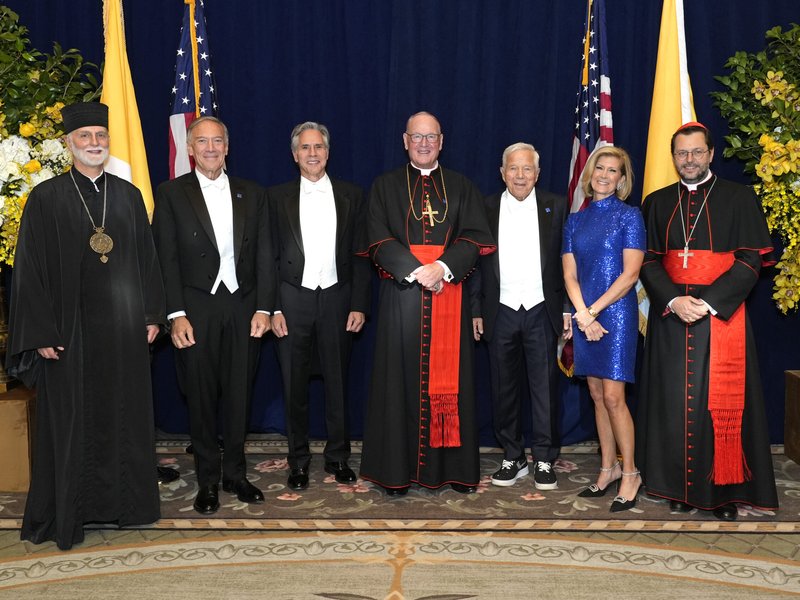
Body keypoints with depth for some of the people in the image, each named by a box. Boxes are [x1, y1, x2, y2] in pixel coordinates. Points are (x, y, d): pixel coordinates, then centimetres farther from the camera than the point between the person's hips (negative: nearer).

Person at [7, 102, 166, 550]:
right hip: (69, 329, -3)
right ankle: (67, 515, 18)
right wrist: (41, 332, -11)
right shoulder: (46, 199, -2)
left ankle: (126, 503, 25)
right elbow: (30, 269, -5)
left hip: (124, 327, 3)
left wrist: (152, 315, 5)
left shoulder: (129, 195, 8)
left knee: (126, 417, 11)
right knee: (69, 422, 5)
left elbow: (147, 258, 11)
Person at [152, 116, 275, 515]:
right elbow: (166, 258, -3)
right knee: (201, 397, 5)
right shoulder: (171, 194, 3)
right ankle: (207, 481, 18)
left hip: (243, 307, 2)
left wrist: (263, 308, -2)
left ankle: (235, 473, 23)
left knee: (239, 395, 8)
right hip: (196, 309, -2)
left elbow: (264, 255, 6)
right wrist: (176, 314, -10)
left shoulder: (252, 194, 10)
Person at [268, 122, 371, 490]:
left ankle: (338, 456, 22)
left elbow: (360, 255, 4)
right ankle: (298, 460, 19)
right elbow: (270, 257, 3)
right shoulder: (277, 197, 5)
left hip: (336, 297, 0)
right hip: (293, 299, 0)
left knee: (337, 381, 8)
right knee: (294, 384, 6)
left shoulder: (350, 196, 6)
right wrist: (273, 308, -4)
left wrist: (359, 305, -3)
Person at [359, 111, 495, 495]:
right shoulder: (385, 186, 10)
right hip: (402, 296, -1)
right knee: (401, 381, 0)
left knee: (449, 380, 3)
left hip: (450, 297, 1)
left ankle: (454, 467, 12)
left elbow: (475, 237, 3)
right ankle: (397, 470, 8)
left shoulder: (461, 187, 14)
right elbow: (379, 240, -1)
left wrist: (443, 267, -14)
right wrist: (417, 271, -14)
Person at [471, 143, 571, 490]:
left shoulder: (555, 207, 4)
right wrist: (476, 311, 3)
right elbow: (477, 263, 6)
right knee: (504, 387, 7)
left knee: (544, 386, 2)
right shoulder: (486, 209, 6)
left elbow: (566, 261, 4)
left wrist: (568, 309, -1)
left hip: (542, 311, -1)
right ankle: (513, 458, 19)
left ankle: (544, 460, 13)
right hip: (501, 312, 1)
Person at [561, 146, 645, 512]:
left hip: (616, 313, -5)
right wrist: (583, 315, -10)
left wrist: (594, 310, -13)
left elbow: (630, 274, -10)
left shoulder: (629, 216, -3)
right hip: (585, 317, 5)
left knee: (612, 396, -8)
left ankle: (630, 473, 6)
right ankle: (608, 469, 20)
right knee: (597, 395, 10)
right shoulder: (575, 221, 11)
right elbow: (569, 275, 5)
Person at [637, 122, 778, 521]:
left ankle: (725, 491, 7)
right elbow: (649, 262, 7)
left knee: (722, 403, -2)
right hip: (669, 316, 2)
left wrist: (709, 303, -14)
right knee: (675, 401, 3)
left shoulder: (739, 198, 4)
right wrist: (674, 300, -11)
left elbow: (752, 259, -3)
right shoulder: (657, 203, 13)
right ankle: (680, 488, 12)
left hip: (722, 316, -2)